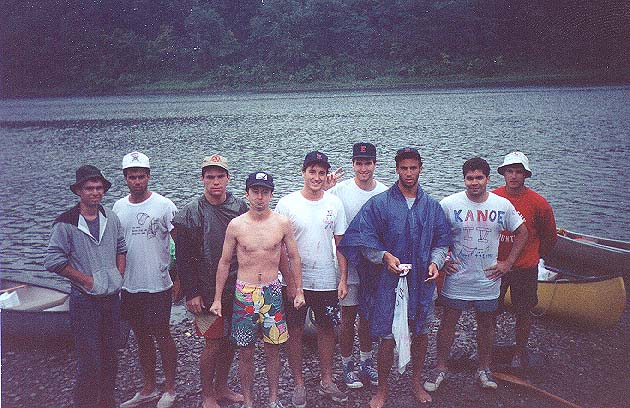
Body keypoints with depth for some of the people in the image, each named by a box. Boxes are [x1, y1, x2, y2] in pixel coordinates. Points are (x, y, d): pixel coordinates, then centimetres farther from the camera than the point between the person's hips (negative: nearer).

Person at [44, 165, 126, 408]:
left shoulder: (111, 218, 5)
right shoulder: (66, 223, -13)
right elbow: (53, 261, -14)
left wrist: (119, 274, 6)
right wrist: (86, 279, -13)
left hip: (112, 297, 6)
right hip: (85, 301, -6)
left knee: (110, 357, 17)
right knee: (89, 363, -2)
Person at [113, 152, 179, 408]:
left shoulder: (163, 205, -10)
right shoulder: (118, 207, 6)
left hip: (157, 286, -5)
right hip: (128, 287, 5)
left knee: (162, 336, 4)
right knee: (142, 338, 15)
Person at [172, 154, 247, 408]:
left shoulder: (240, 208, 3)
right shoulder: (192, 213, -9)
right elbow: (183, 258, -9)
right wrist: (191, 294, -12)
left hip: (237, 290, 4)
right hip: (207, 292, -4)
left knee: (230, 342, 13)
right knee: (213, 344, 0)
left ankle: (221, 387, 32)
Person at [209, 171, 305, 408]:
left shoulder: (282, 223, -3)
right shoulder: (236, 225, -4)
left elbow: (294, 257, 7)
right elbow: (224, 262, 3)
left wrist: (299, 291, 5)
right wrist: (217, 298, 2)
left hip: (272, 292, 1)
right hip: (244, 293, -1)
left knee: (273, 350, 10)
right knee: (245, 352, 7)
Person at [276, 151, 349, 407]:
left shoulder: (334, 203, 0)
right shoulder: (287, 204, -8)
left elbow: (340, 244, 4)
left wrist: (343, 279, -1)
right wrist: (290, 283, -11)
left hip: (326, 281, 2)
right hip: (294, 282, -2)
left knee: (326, 329, 12)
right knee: (295, 331, 6)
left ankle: (326, 381, 28)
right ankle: (299, 384, 22)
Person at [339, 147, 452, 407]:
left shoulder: (431, 206, 8)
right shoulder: (379, 203, -4)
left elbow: (441, 241, 13)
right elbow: (364, 239, -6)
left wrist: (435, 262, -5)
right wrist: (384, 256, -21)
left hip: (422, 281, 4)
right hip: (389, 281, -3)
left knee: (421, 333, 15)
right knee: (387, 337, 0)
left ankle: (416, 382, 35)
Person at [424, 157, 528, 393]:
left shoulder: (502, 205, -4)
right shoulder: (449, 204, -10)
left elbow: (522, 233, 9)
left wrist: (508, 263, 3)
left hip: (488, 279, 2)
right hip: (457, 278, -2)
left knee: (486, 324, 14)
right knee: (448, 322, 7)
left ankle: (484, 369, 31)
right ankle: (441, 368, 22)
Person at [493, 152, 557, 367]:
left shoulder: (538, 203, -12)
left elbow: (550, 237, 3)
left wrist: (535, 256, 11)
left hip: (524, 269, -2)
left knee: (523, 313, 10)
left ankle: (520, 353, 30)